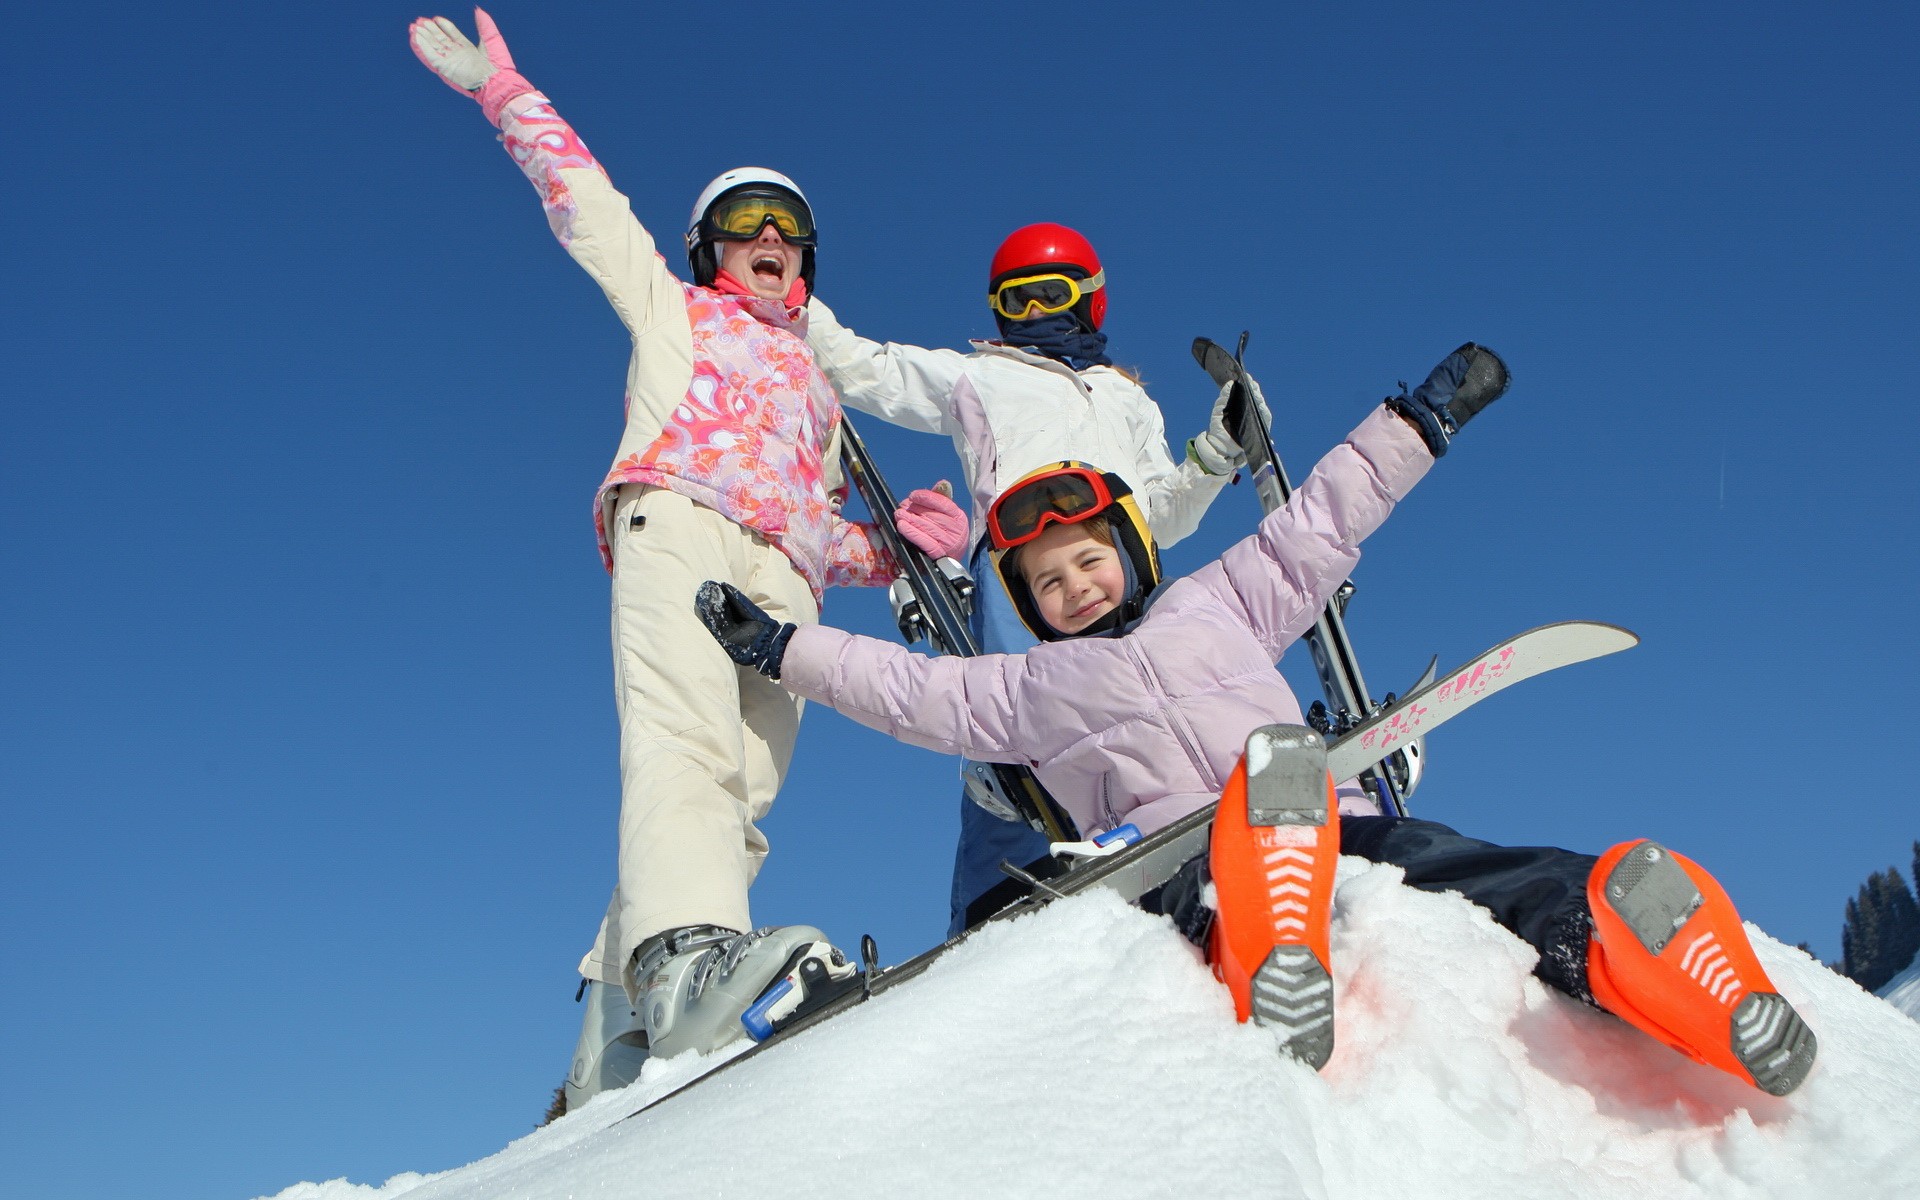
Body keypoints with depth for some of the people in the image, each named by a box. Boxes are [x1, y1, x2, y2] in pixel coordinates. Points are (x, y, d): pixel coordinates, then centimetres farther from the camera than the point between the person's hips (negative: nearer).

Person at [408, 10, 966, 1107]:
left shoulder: (818, 390, 38)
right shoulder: (670, 307, 30)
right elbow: (582, 196, 25)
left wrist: (891, 550, 13)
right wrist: (504, 90, 21)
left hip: (784, 584, 4)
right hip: (678, 525, -3)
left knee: (735, 799, -15)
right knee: (688, 740, -31)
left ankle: (613, 1053, -20)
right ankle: (690, 949, -52)